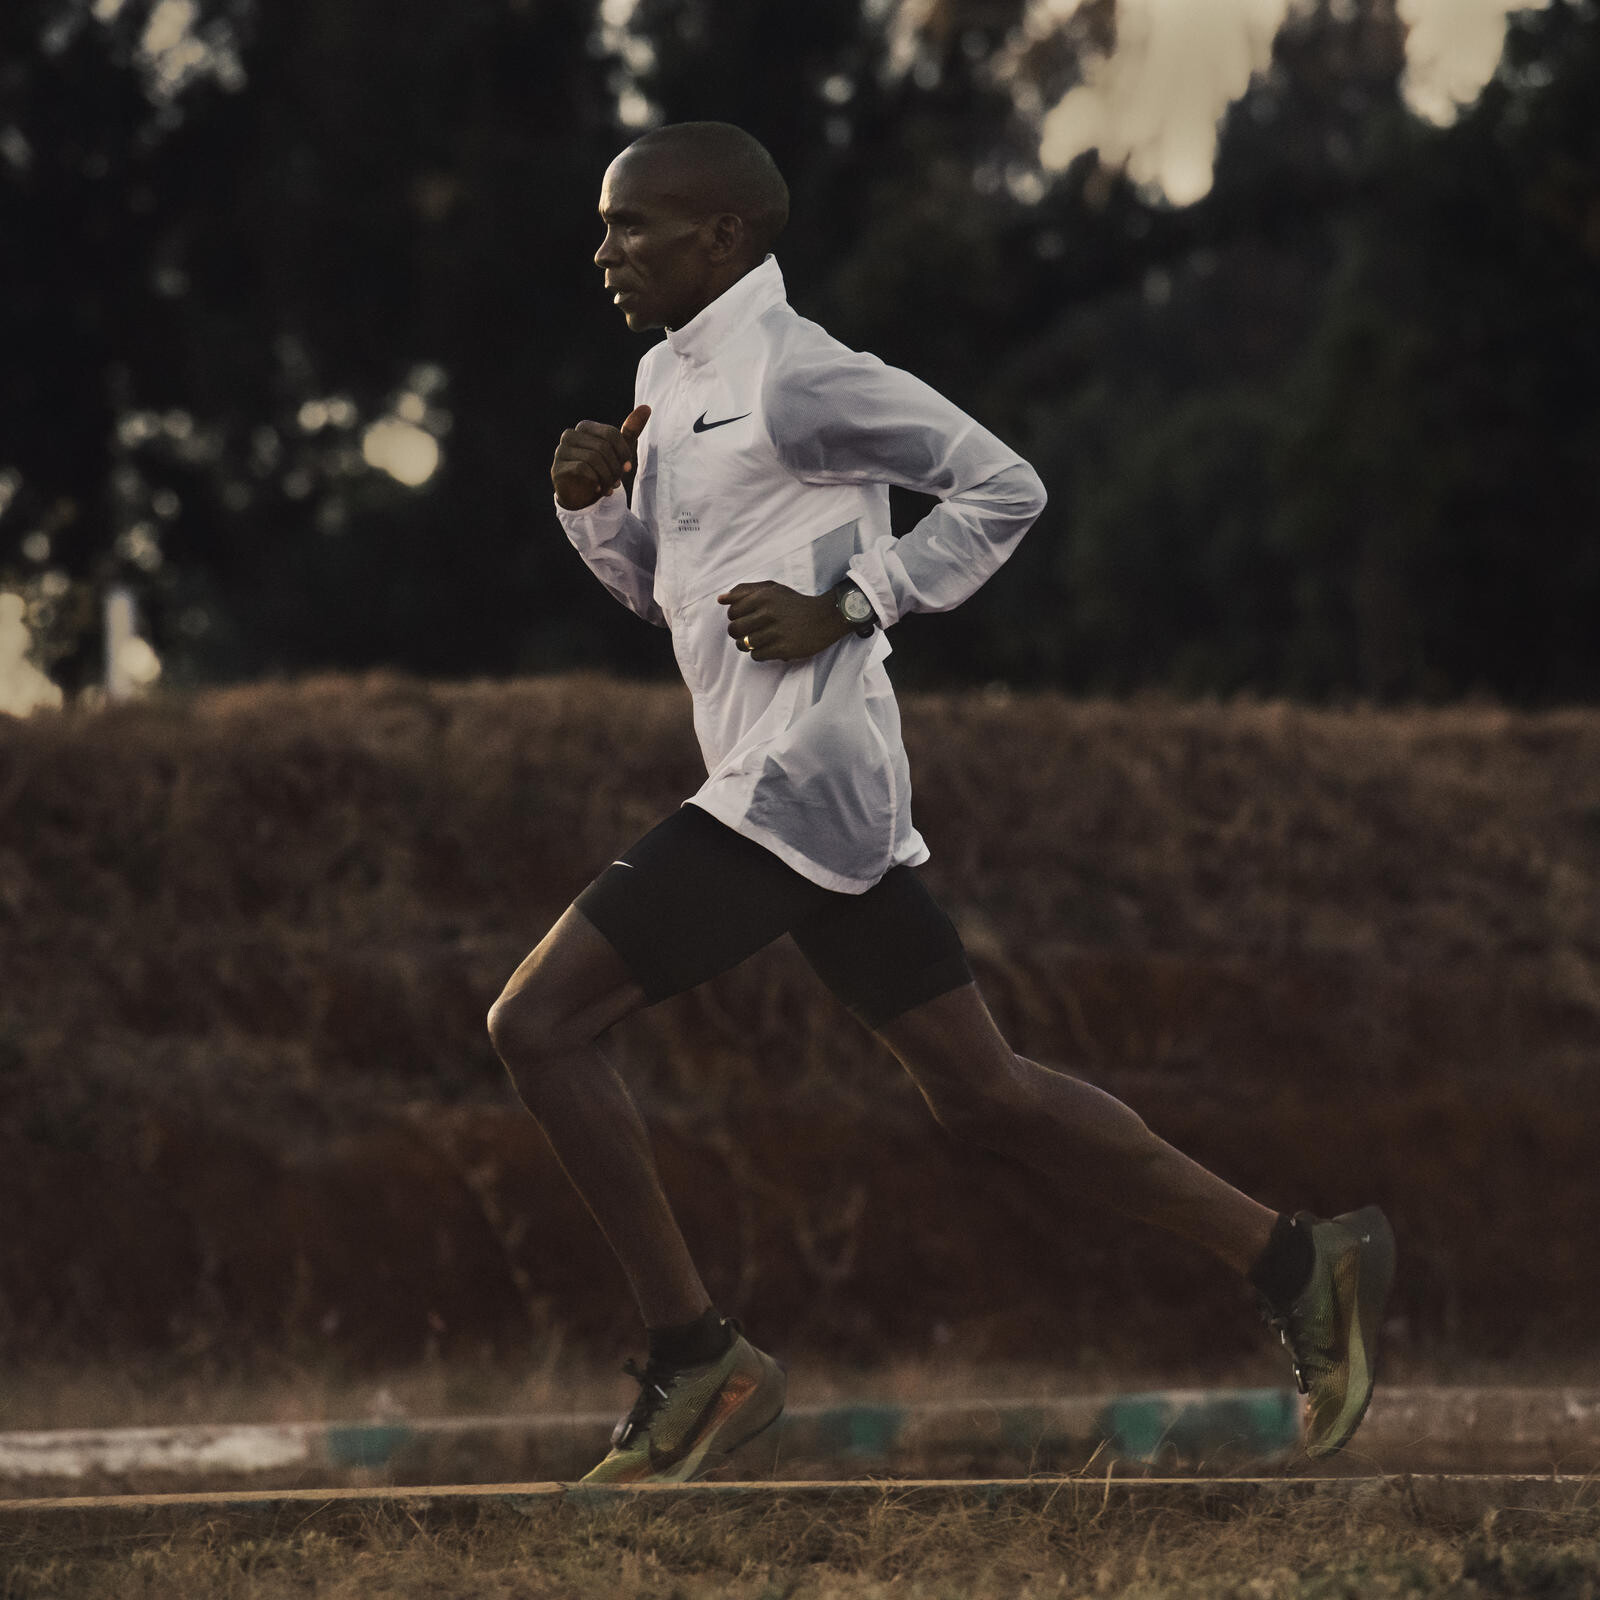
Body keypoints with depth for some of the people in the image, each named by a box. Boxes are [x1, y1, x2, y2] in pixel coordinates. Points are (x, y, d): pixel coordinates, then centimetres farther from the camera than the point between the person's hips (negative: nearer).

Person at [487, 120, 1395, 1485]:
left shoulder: (795, 375, -10)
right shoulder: (671, 378, 18)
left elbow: (1002, 488, -10)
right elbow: (660, 592, 27)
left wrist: (845, 603, -15)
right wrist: (590, 502, 8)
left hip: (797, 781, -10)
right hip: (836, 802, 10)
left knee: (539, 1024, -11)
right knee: (982, 1092, 11)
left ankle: (698, 1360, -6)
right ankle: (1298, 1263, 12)